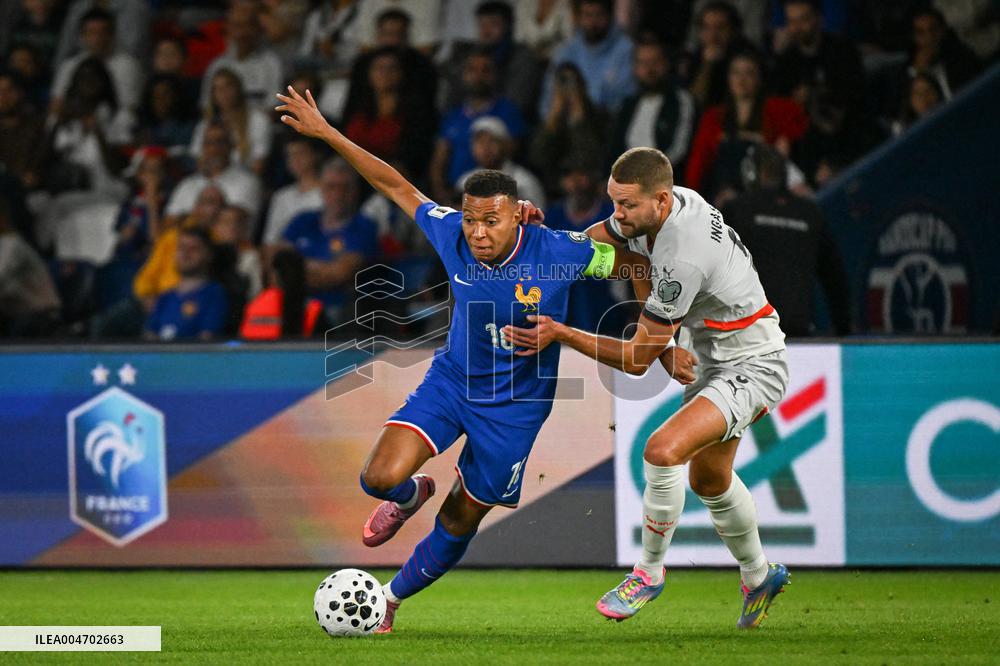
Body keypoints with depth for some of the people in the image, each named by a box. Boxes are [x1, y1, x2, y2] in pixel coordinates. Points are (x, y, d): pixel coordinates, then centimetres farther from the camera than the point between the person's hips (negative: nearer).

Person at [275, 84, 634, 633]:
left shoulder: (557, 253, -25)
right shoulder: (451, 235, -16)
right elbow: (398, 186, -3)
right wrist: (327, 134, -4)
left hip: (515, 404, -2)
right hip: (451, 378, 2)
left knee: (458, 523, 9)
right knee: (380, 478, -18)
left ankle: (391, 598, 36)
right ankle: (412, 494, 22)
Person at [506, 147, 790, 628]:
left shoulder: (683, 259, -34)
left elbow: (638, 359, -26)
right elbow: (591, 243, 9)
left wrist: (562, 335, -27)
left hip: (750, 369, -10)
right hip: (714, 360, 10)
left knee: (664, 450, -28)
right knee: (709, 480, 25)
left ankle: (649, 570, -8)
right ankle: (759, 577, 47)